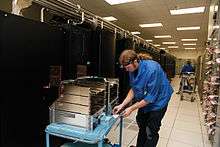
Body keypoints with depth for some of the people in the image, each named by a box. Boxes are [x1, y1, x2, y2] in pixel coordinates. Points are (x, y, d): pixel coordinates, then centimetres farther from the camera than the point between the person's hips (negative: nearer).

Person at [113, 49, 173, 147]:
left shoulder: (152, 69, -34)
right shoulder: (132, 70, -13)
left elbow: (151, 96, -30)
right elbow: (133, 89, -2)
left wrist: (131, 108, -26)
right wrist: (122, 105, -11)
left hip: (158, 101, -7)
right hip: (143, 100, 7)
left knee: (151, 132, 2)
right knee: (142, 126, 22)